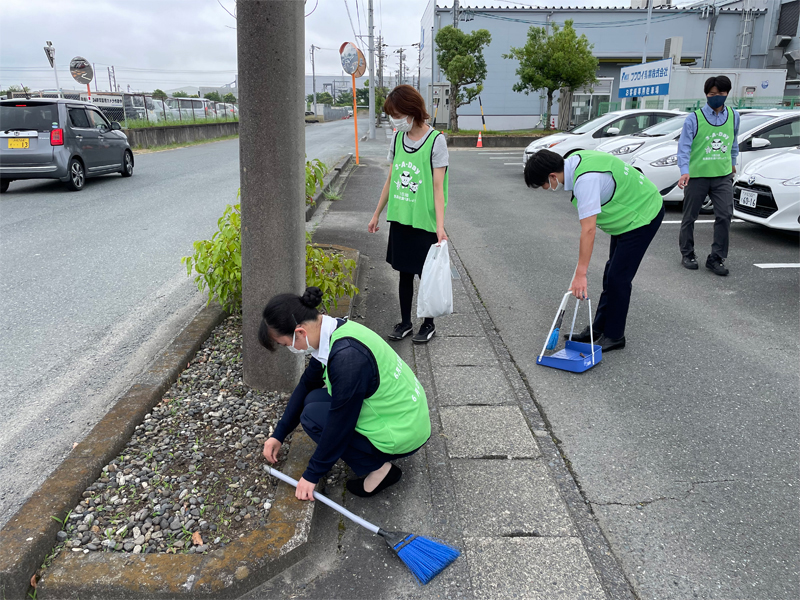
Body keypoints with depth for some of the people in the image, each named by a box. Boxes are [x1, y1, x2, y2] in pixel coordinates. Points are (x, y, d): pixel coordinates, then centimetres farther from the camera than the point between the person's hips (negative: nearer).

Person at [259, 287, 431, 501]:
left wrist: (312, 475, -7)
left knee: (312, 416, -8)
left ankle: (378, 469, -1)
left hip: (402, 435, -9)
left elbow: (339, 425, -21)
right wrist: (279, 435, 14)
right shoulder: (333, 332, -3)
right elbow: (307, 384, 11)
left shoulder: (347, 358, -31)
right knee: (314, 398, 6)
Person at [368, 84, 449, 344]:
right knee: (404, 272, 13)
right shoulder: (397, 139, 7)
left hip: (424, 221, -5)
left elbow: (438, 186, -14)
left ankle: (429, 324, 23)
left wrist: (440, 225, -21)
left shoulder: (436, 141, -10)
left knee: (426, 274, 5)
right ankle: (405, 322, 27)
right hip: (399, 219, 5)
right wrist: (377, 214, 16)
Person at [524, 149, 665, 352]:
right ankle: (599, 329, 22)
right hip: (630, 211, 10)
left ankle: (614, 336, 6)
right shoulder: (574, 160, -4)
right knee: (611, 274, 13)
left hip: (642, 216, -10)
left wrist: (580, 274, -35)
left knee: (618, 278, -8)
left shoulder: (586, 179, -33)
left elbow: (588, 230, -36)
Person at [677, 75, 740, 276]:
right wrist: (684, 171, -24)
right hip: (697, 176, -3)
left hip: (723, 176, 3)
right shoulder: (694, 119, -8)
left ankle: (716, 259, 4)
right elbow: (684, 147, -12)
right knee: (689, 218, 7)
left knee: (725, 216, -5)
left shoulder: (733, 116, 7)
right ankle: (687, 255, 23)